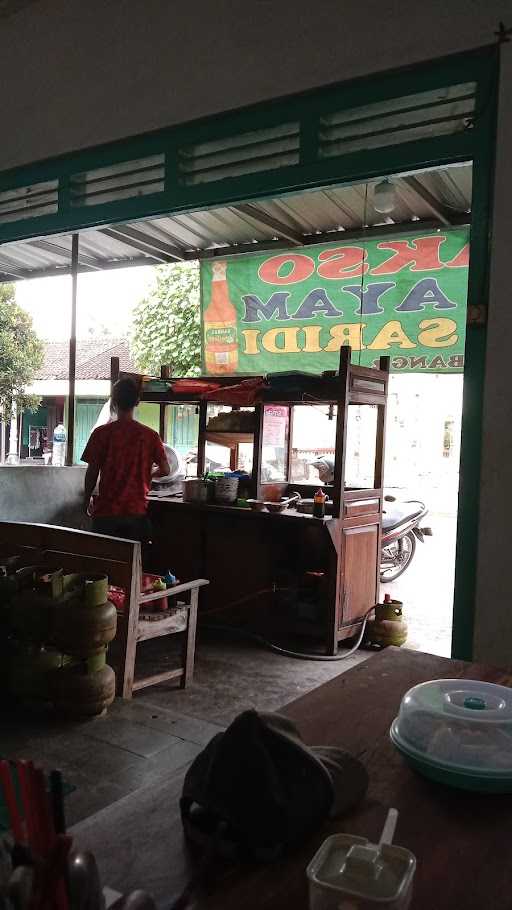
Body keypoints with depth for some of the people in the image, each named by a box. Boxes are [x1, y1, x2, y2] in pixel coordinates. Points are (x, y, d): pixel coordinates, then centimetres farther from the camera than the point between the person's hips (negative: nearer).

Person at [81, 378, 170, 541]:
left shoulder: (101, 433, -7)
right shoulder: (150, 435, -2)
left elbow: (92, 472, -4)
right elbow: (165, 470, 2)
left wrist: (86, 500, 11)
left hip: (106, 512, -1)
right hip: (137, 512, 1)